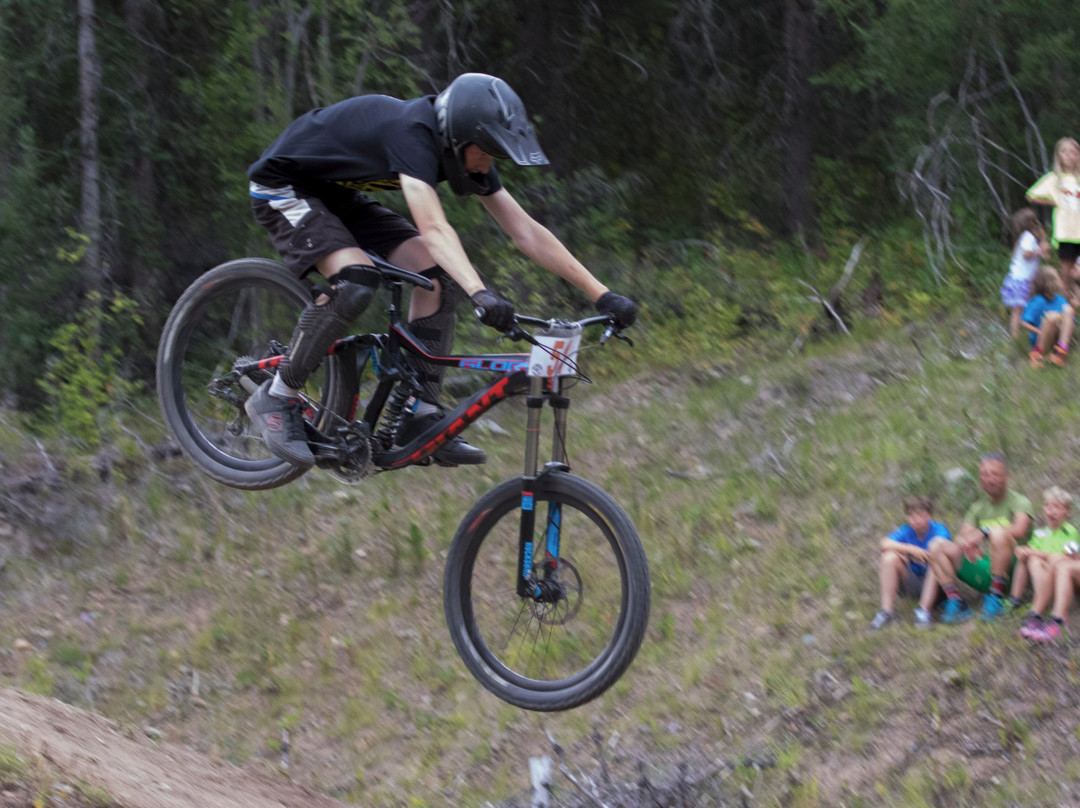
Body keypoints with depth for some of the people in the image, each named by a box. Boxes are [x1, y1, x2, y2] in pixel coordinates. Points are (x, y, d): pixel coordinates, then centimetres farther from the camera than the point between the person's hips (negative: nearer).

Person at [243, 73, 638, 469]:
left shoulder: (466, 150, -8)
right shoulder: (411, 134, -34)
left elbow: (527, 232, -7)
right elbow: (434, 229, -47)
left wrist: (602, 295, -12)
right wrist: (480, 295, -60)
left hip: (338, 195, 9)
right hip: (283, 189, -9)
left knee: (440, 274, -9)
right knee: (355, 283, -32)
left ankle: (419, 416, -6)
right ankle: (276, 398, -16)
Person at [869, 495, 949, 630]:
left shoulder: (939, 530, -10)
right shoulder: (906, 532, -4)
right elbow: (884, 545, -20)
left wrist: (907, 554, -20)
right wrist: (911, 549, -34)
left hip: (934, 584, -3)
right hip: (911, 583, 3)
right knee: (890, 557, -20)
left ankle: (924, 610, -33)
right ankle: (886, 611, -24)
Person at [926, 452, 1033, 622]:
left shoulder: (1019, 502, 1)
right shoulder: (978, 507, 18)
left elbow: (1019, 530, -20)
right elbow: (963, 537, 5)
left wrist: (984, 532, -26)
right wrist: (967, 544, -20)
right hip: (983, 570, 6)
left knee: (999, 533, -34)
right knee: (937, 545, -7)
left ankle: (996, 597, -30)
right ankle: (955, 602, -21)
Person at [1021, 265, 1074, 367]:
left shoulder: (1060, 299, 3)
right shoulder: (1038, 301, -13)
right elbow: (1024, 322, -16)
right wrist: (1042, 332, -25)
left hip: (1060, 337, 5)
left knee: (1067, 309, -18)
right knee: (1053, 316, -33)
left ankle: (1062, 348, -31)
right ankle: (1039, 352, -22)